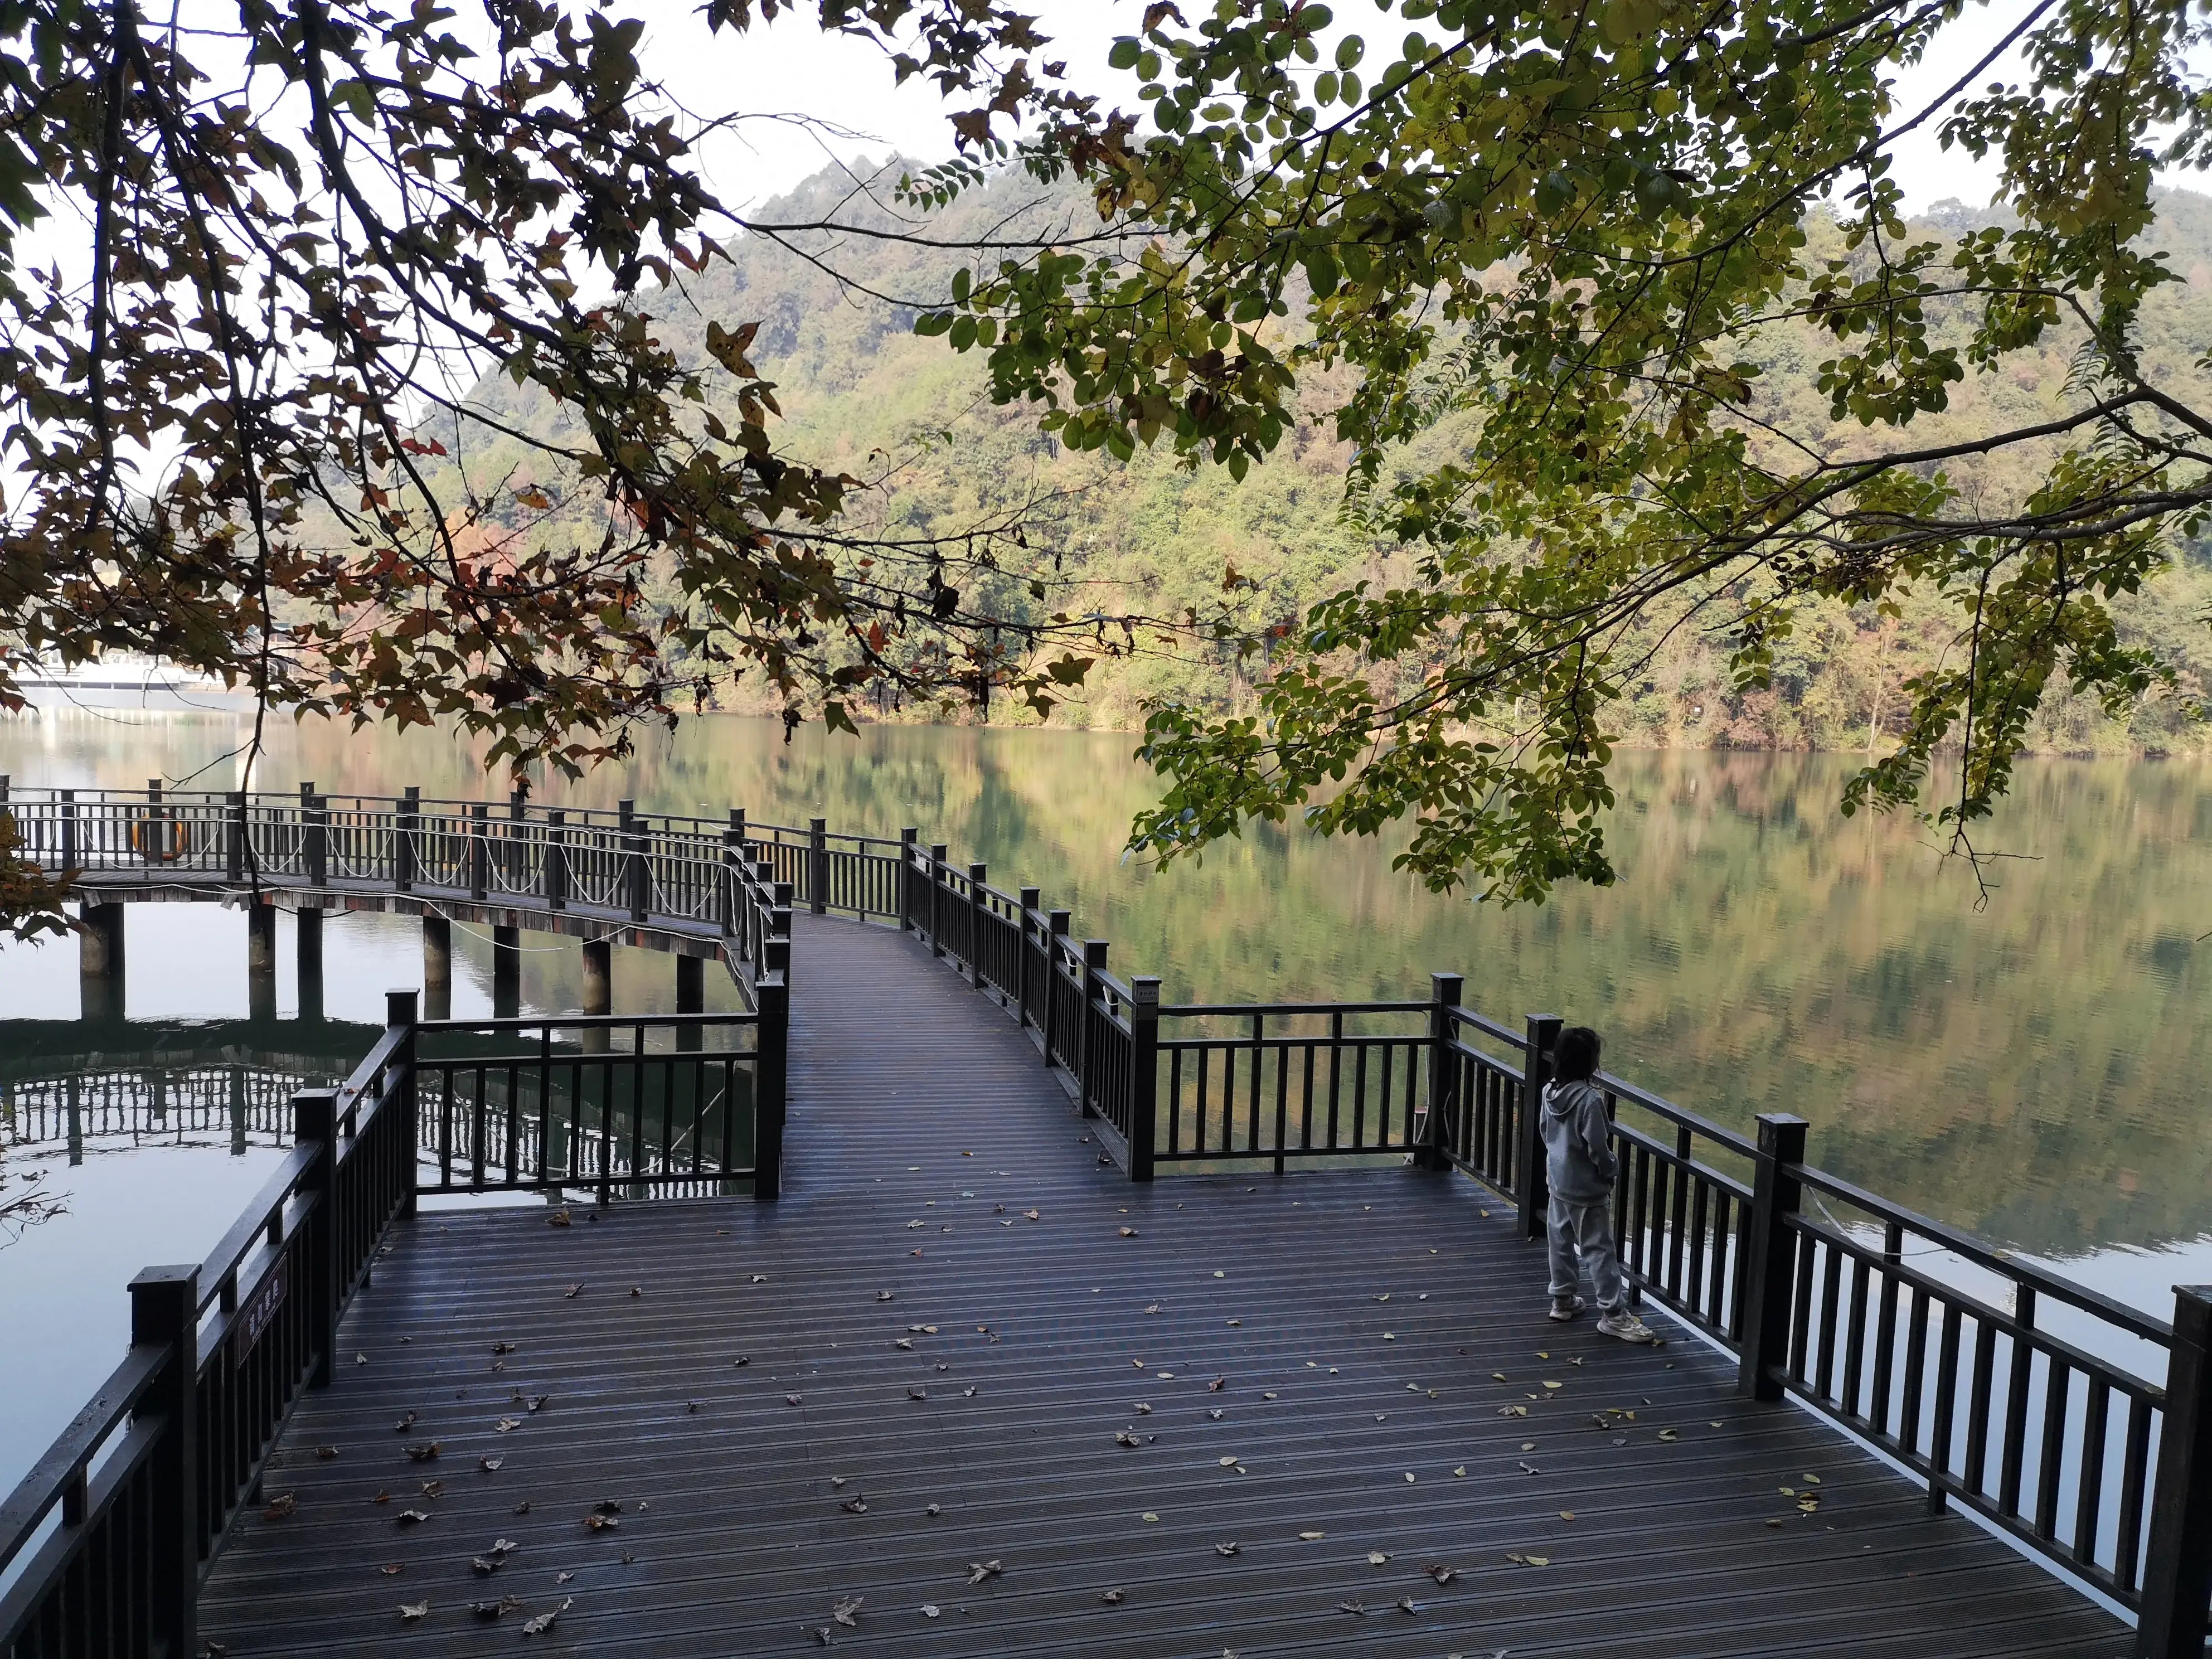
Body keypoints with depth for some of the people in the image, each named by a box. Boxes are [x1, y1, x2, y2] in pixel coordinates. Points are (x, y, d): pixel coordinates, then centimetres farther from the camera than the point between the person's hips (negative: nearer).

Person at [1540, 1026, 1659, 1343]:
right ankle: (1613, 1314, 7)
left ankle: (1562, 1299, 30)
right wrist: (1609, 1173, -3)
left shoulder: (1550, 1092, -3)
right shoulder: (1590, 1099, -26)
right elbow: (1598, 1148, -21)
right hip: (1587, 1189, -7)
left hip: (1558, 1180, 7)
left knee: (1561, 1240, 18)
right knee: (1599, 1249, 1)